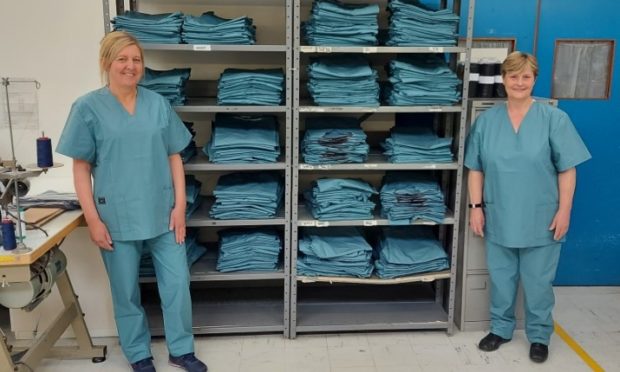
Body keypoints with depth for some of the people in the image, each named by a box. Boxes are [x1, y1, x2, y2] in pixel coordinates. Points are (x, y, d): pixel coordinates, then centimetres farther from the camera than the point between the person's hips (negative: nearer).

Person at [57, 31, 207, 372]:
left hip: (162, 212, 2)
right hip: (117, 217, -2)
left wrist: (180, 205, -1)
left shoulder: (158, 104, 3)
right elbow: (81, 168, -4)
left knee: (177, 283, 8)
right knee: (126, 291, 11)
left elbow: (174, 156, 5)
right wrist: (93, 219, -9)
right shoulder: (88, 107, -4)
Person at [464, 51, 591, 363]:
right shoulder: (486, 120, 1)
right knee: (501, 278, 15)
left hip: (540, 219, -2)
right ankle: (501, 329, 34)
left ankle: (539, 336, 29)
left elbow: (567, 170, -6)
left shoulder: (555, 119, -7)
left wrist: (564, 211, -9)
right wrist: (476, 207, -1)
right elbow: (475, 169, 4)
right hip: (499, 218, 2)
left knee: (538, 282, 10)